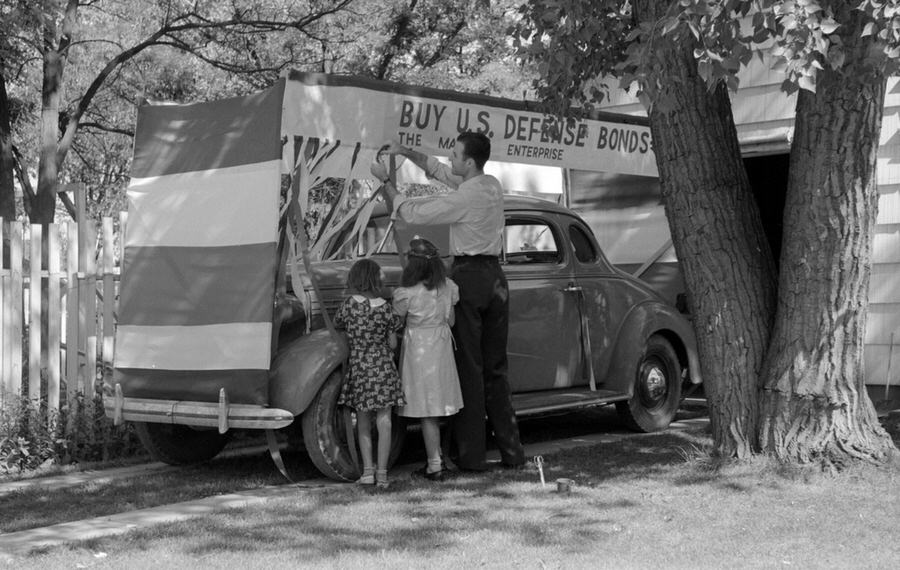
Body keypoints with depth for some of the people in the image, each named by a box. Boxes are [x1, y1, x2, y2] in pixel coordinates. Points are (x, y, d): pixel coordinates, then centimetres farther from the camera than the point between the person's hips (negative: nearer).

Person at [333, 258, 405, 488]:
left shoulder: (349, 305, -6)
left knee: (363, 423, 12)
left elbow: (336, 325, 10)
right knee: (384, 421, 3)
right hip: (383, 368, -1)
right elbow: (392, 343, 1)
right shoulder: (385, 307, -5)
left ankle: (367, 470, 6)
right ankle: (382, 473, 2)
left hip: (358, 369, 1)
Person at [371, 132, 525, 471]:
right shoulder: (492, 185, 10)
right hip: (495, 277, 8)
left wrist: (385, 180, 2)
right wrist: (405, 152, 17)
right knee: (495, 367, 11)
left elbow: (411, 213, -10)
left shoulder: (463, 199, -16)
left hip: (468, 276, -8)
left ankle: (471, 455, -2)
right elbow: (439, 170, 23)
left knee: (468, 368, -4)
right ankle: (511, 451, 12)